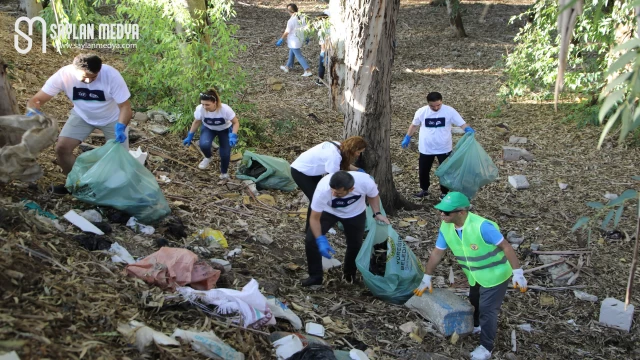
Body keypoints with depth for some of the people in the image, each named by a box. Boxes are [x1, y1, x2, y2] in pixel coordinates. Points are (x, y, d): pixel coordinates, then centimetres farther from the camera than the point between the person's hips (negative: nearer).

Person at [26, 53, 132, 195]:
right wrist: (33, 112, -49)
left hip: (112, 118, -1)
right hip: (82, 116, 2)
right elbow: (36, 100, -25)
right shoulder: (64, 75, -29)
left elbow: (125, 107, -28)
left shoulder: (111, 75, -34)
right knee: (62, 148, -13)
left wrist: (120, 127, -47)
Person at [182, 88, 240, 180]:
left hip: (225, 129, -1)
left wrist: (233, 136, -36)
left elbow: (236, 123, -22)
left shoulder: (225, 109, -37)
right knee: (204, 145, -29)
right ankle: (208, 158, 8)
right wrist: (190, 136, -5)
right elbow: (196, 122, -9)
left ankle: (224, 173, 25)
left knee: (225, 153, -8)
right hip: (208, 128, 1)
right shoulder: (200, 109, -31)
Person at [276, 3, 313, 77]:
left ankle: (308, 71, -6)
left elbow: (287, 32, -20)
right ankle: (287, 67, 41)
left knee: (299, 56, -2)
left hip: (294, 41, -8)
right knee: (291, 53, 26)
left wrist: (281, 39, -8)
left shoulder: (291, 20, -24)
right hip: (300, 39, 8)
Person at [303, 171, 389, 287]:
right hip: (328, 211, -1)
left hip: (355, 214, 1)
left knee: (355, 244, 5)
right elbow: (314, 218, -28)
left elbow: (373, 195, -10)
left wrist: (377, 213, -24)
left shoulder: (366, 182, -38)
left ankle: (349, 274, 36)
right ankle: (315, 277, 7)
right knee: (311, 240, -14)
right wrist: (321, 240, -39)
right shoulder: (323, 189, -42)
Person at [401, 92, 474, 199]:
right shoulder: (421, 111, -10)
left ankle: (444, 193, 28)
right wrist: (407, 137, 12)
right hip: (426, 149, 1)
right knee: (423, 171, 14)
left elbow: (462, 124, -16)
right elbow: (414, 125, 7)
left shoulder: (449, 111, -15)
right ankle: (424, 190, 38)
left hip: (444, 148, -1)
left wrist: (468, 129, -37)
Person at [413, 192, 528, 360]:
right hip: (475, 276, 7)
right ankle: (476, 325, 55)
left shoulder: (482, 226, -36)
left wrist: (518, 273, -29)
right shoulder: (445, 227, -16)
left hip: (495, 275, -6)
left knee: (487, 310, 2)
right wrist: (427, 278, 1)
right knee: (474, 303, 26)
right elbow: (437, 252, -4)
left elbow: (506, 247, -29)